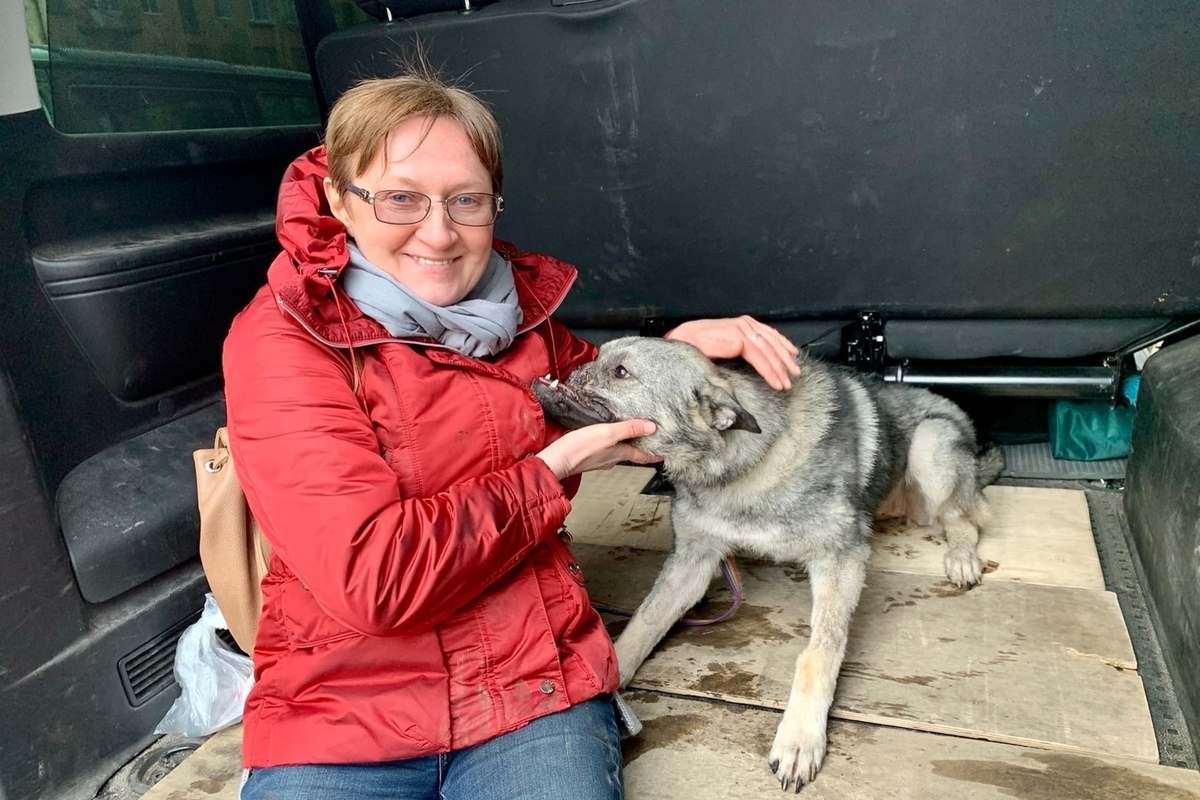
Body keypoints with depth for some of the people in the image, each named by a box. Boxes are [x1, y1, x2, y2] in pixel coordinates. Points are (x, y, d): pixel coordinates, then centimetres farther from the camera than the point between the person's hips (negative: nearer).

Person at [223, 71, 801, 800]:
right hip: (338, 711, -2)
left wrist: (681, 345, 1)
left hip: (536, 688, 3)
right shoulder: (282, 339, -11)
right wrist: (551, 471, -12)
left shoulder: (517, 308, 3)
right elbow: (370, 575, -20)